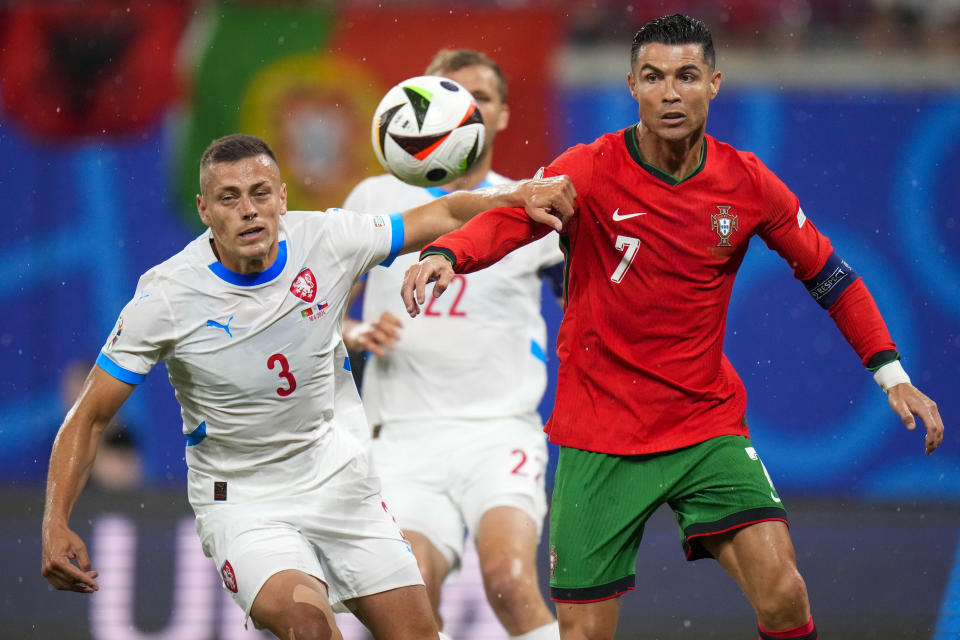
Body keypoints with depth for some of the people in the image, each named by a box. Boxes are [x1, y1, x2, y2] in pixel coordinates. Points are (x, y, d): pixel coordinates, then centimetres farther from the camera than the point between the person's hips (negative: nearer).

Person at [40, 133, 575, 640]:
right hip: (241, 503, -4)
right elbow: (90, 417, -12)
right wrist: (56, 524, -22)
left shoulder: (326, 240, -11)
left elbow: (445, 215, 3)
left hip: (337, 476, 4)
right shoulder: (166, 297, -18)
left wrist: (520, 196, -14)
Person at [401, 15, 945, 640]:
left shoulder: (747, 183, -1)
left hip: (709, 425, 2)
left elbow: (829, 276, 11)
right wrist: (445, 255, -45)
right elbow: (508, 219, -24)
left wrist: (891, 373, 5)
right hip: (599, 440, -1)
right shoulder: (591, 171, -9)